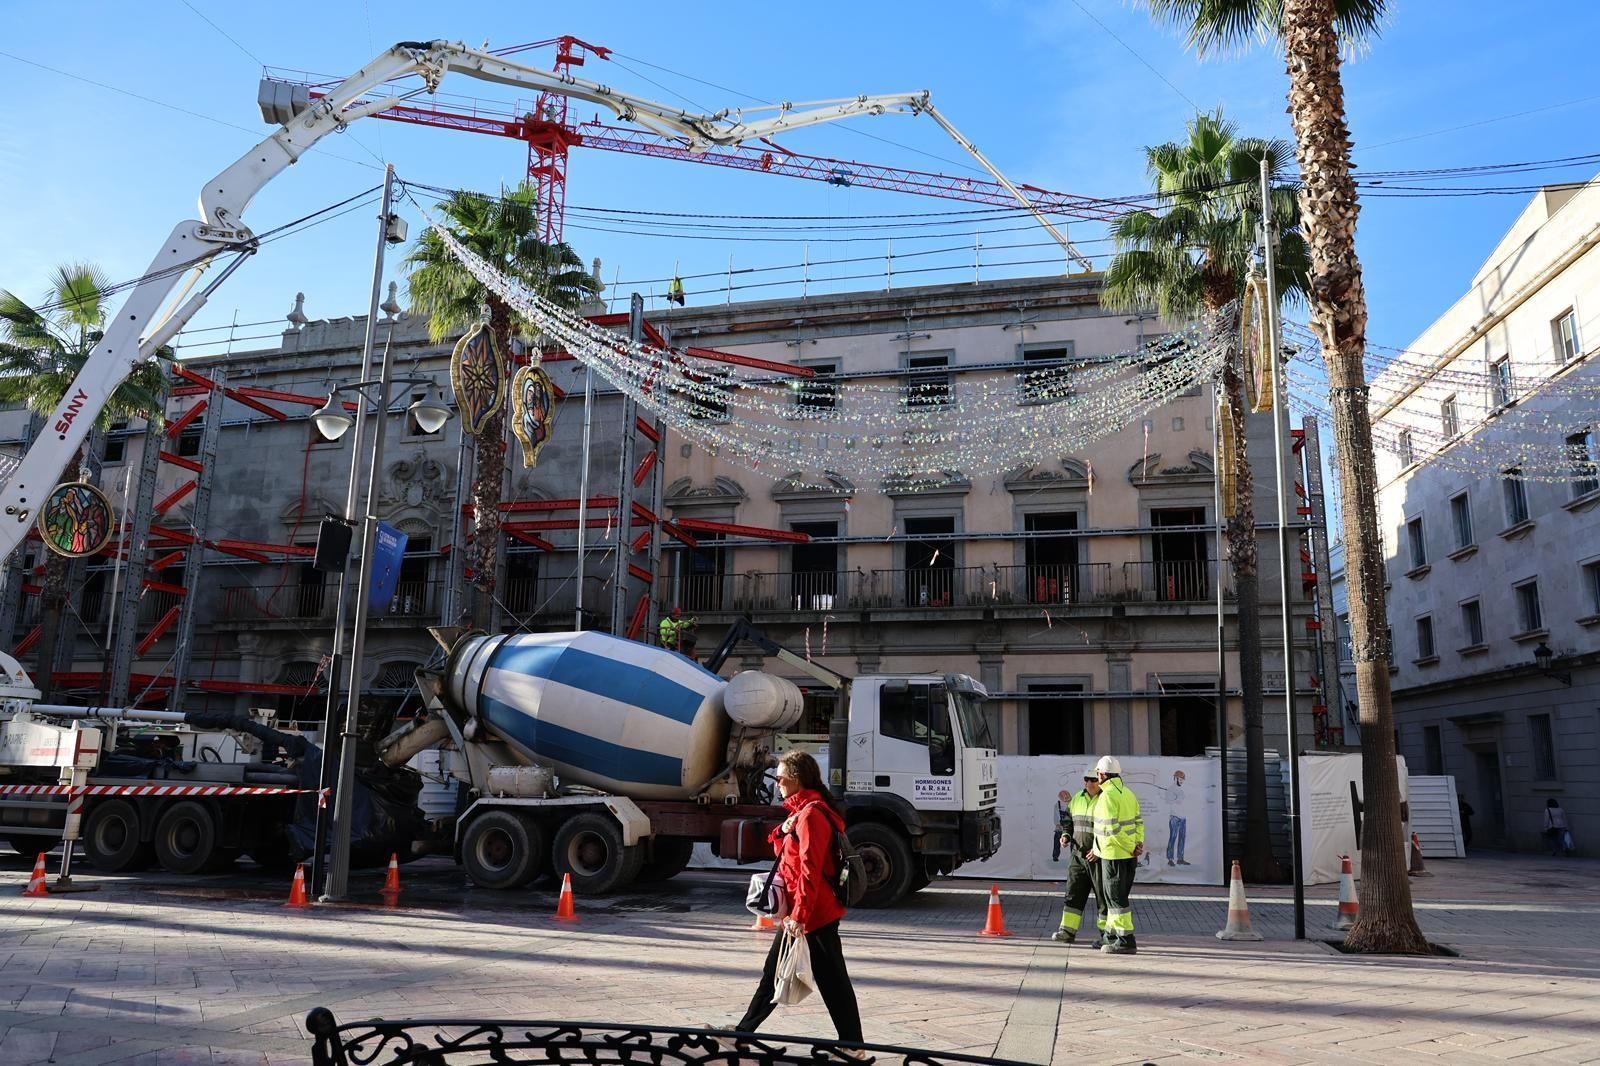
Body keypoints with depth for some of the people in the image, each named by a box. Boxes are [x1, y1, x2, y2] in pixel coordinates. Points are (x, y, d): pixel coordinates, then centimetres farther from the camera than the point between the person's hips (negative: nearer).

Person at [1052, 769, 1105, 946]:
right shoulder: (1077, 798, 11)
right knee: (1073, 893, 8)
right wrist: (1066, 835, 3)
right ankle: (1068, 930, 13)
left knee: (1103, 896, 3)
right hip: (1078, 855, 7)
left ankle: (1106, 933, 13)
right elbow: (1068, 820, 22)